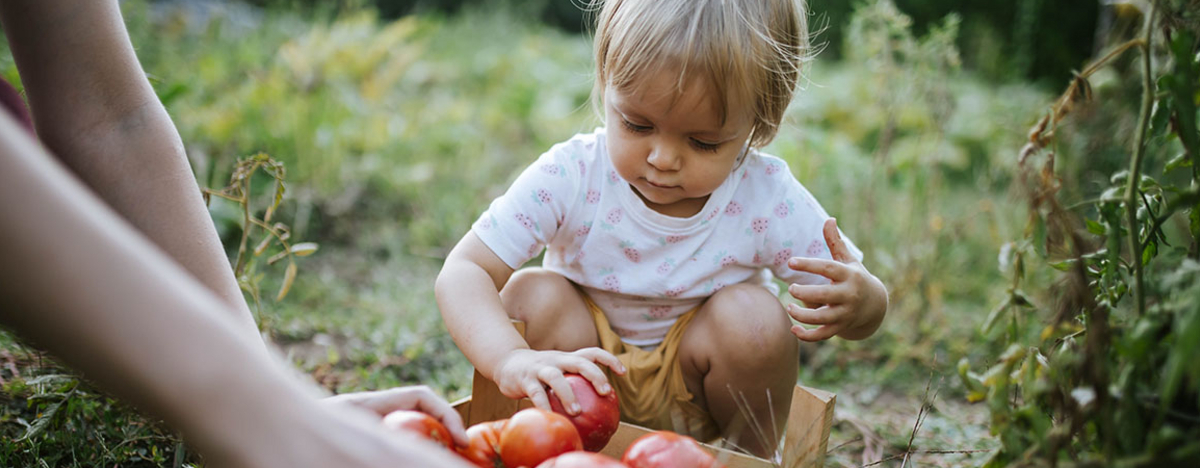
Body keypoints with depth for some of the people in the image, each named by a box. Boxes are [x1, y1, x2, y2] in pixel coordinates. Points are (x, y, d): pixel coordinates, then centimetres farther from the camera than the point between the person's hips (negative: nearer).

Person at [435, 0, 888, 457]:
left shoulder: (768, 200, -20)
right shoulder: (570, 177, -23)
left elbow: (867, 305, -10)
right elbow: (463, 273, -29)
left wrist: (861, 302, -37)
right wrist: (511, 359, -48)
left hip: (695, 387, 0)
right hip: (587, 375, 0)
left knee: (756, 316, -27)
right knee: (532, 294, -25)